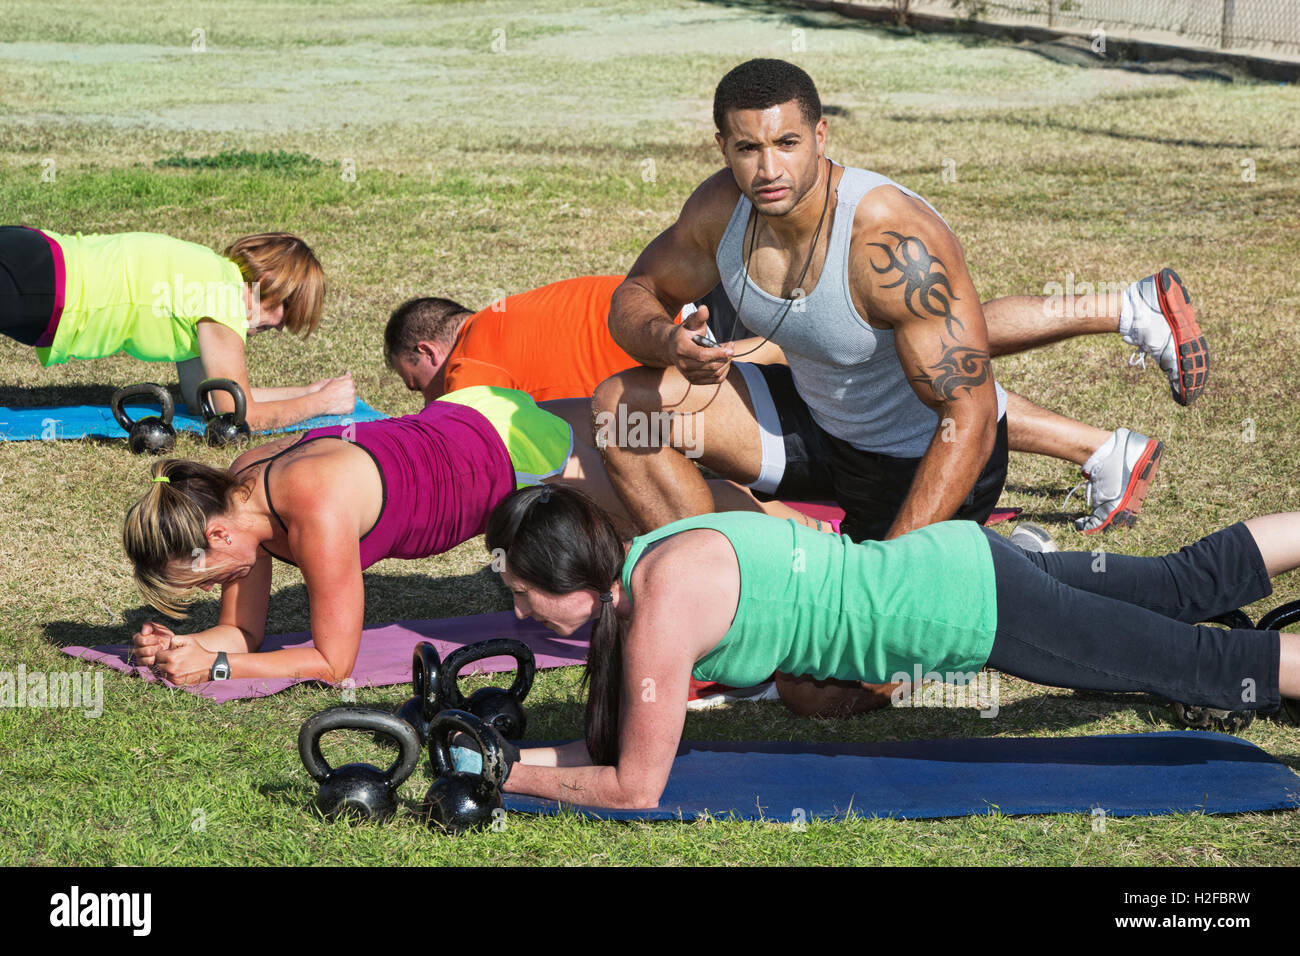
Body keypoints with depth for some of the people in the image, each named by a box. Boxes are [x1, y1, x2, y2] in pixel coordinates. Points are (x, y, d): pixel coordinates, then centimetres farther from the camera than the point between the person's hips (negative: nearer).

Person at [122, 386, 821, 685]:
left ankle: (786, 525, 37)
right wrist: (181, 646, -22)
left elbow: (333, 661, -29)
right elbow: (243, 631, -3)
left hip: (517, 451, -8)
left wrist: (213, 667, -32)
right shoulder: (235, 492, -14)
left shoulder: (314, 509, -36)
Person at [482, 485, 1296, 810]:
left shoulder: (662, 607, -25)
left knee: (1205, 667, 3)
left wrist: (506, 779, -13)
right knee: (1187, 588, 20)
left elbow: (637, 785, -19)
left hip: (969, 605, -7)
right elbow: (620, 742, 11)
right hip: (953, 562, 7)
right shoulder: (638, 564, 1)